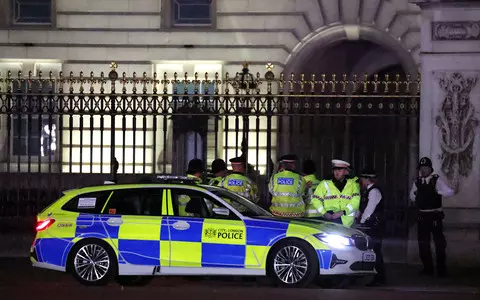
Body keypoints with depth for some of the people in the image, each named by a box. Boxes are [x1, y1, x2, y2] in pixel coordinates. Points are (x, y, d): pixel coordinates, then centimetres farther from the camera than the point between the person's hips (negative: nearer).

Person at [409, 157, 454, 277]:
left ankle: (441, 269, 6)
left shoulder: (437, 180, -5)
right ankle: (427, 268, 22)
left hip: (435, 216, -5)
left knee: (439, 242, -2)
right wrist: (414, 194, 2)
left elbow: (450, 192, -13)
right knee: (423, 243, 10)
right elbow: (412, 198, 22)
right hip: (422, 216, 5)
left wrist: (438, 191, -24)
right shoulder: (417, 182, 10)